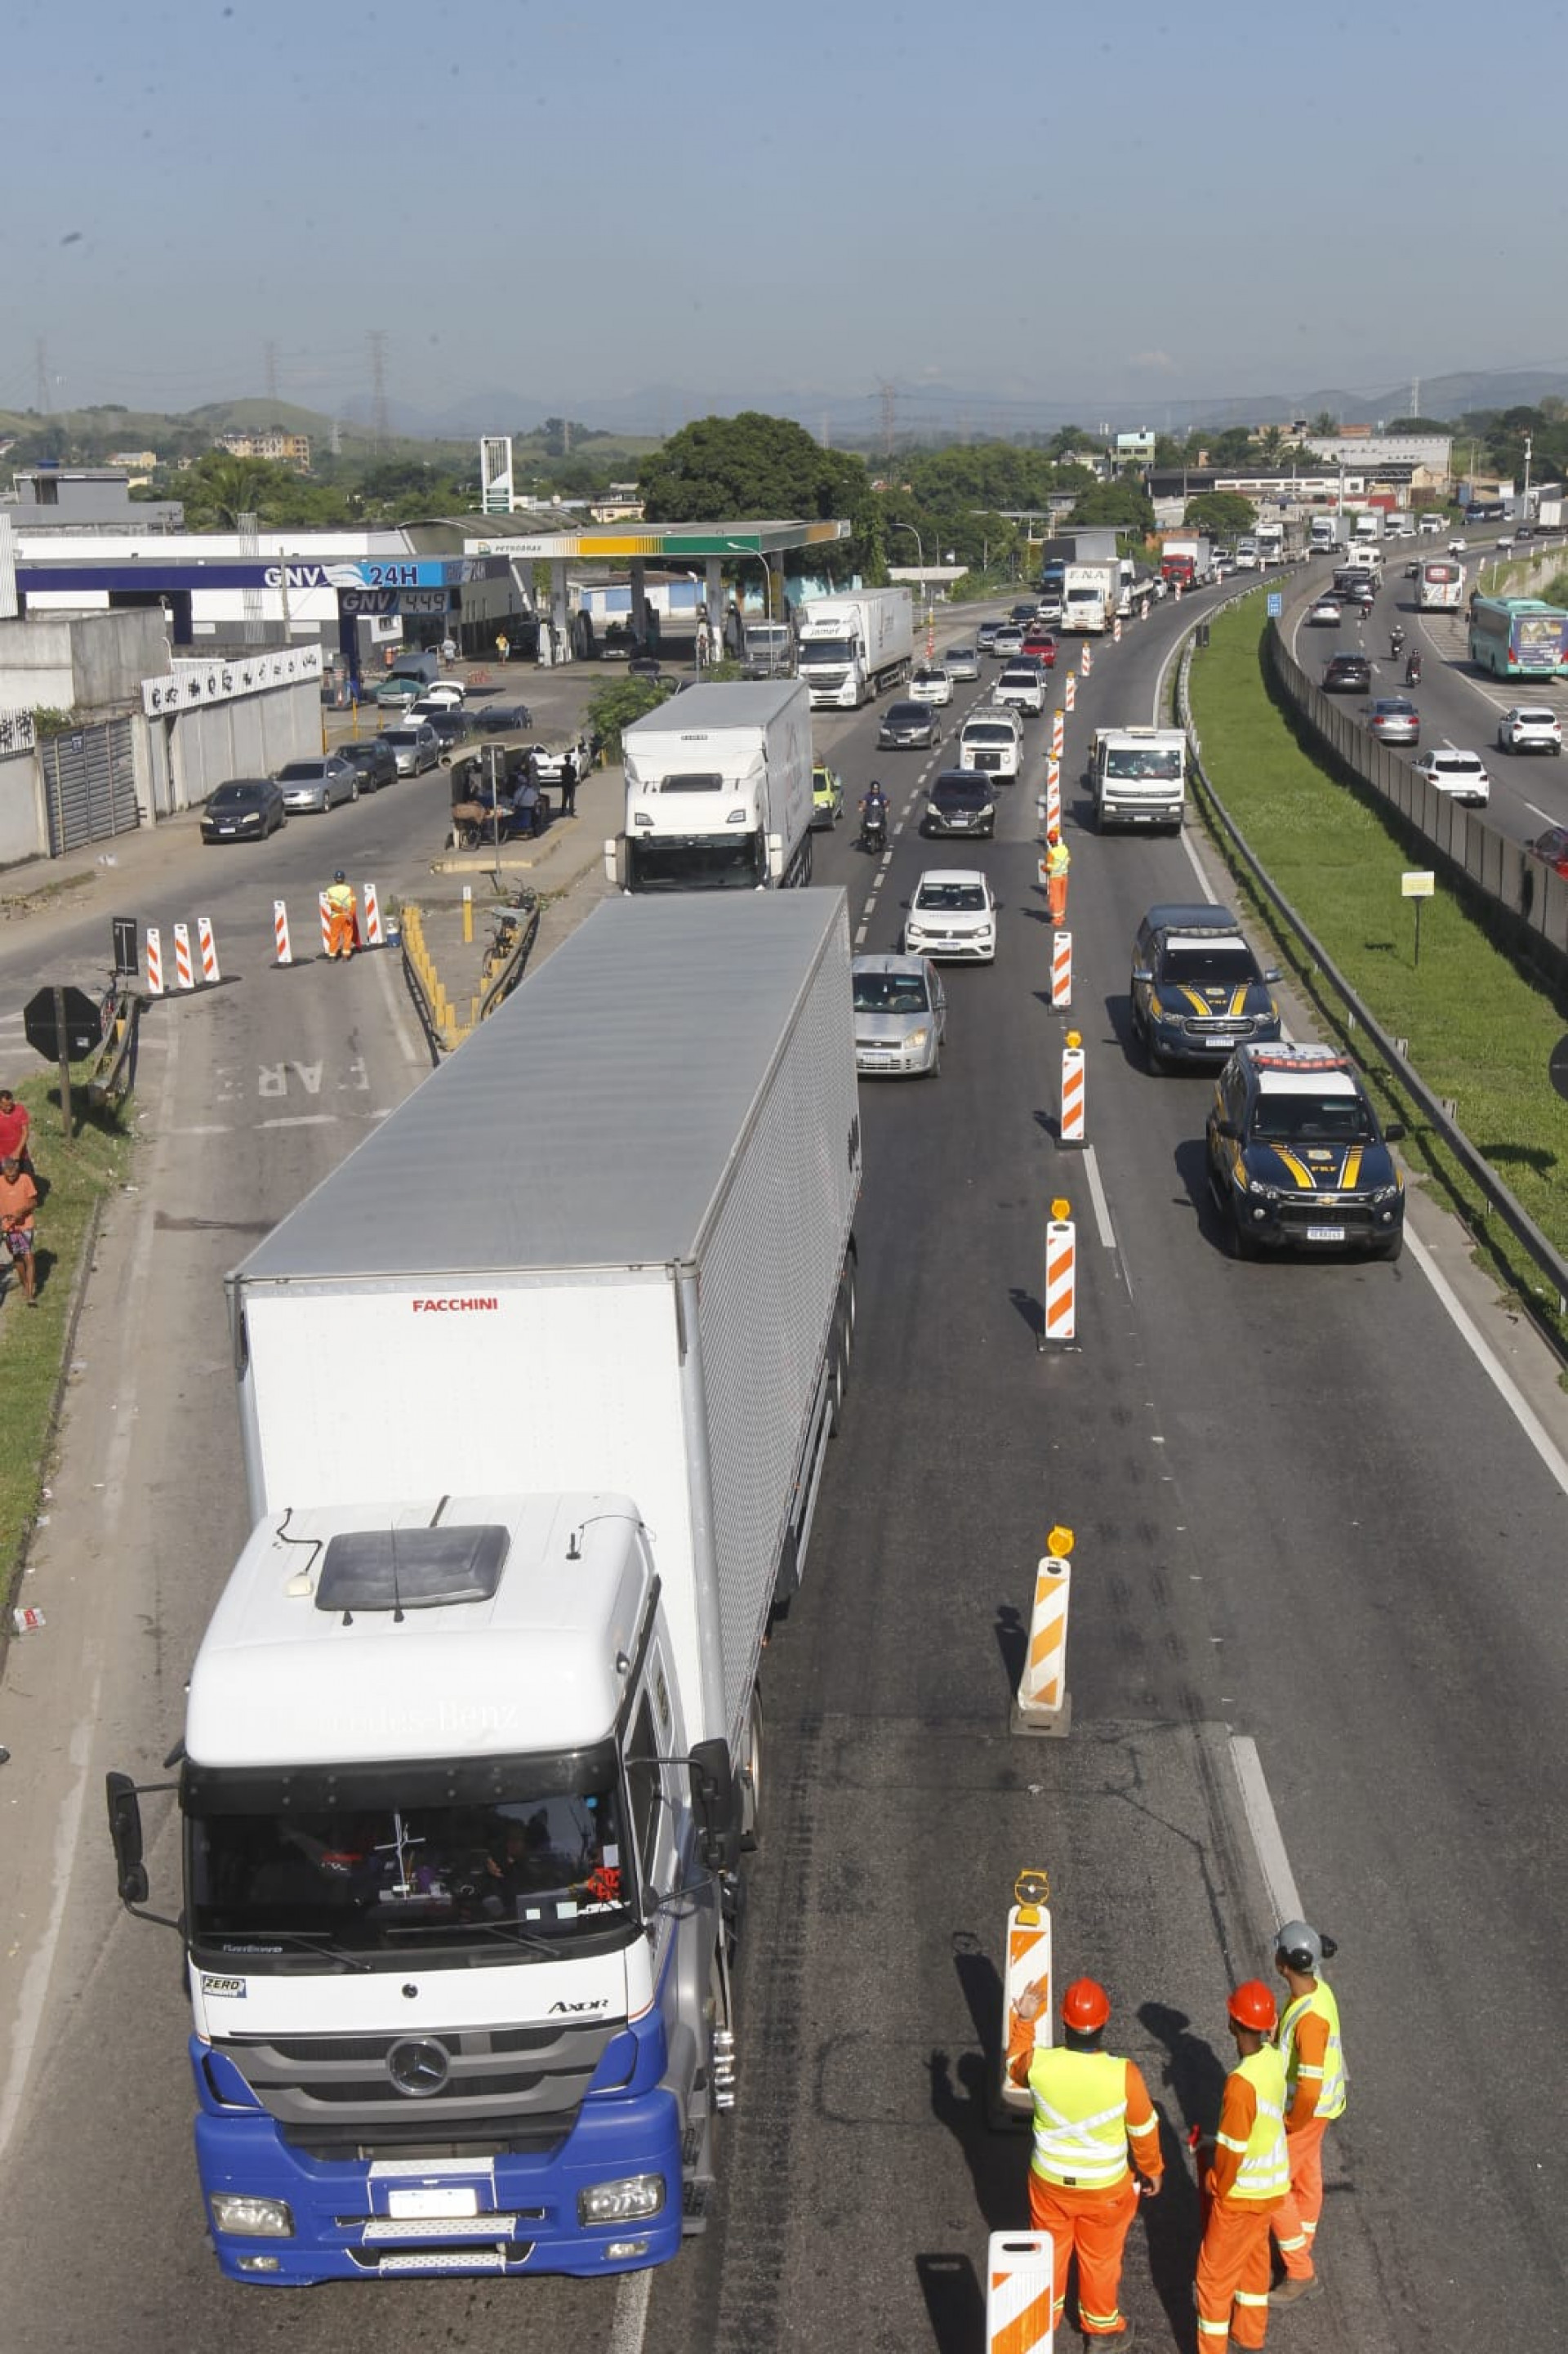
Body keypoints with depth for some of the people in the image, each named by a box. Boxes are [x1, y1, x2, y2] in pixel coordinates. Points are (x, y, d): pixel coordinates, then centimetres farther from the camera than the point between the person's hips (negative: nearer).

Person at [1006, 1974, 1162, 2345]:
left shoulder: (1038, 2063, -26)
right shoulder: (1123, 2074, -31)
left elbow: (1015, 2066, 2)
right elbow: (1144, 2129, -12)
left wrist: (1023, 2021, 10)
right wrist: (1152, 2170, 6)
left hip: (1050, 2181, 2)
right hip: (1105, 2187, -1)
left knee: (1050, 2249, 27)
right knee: (1101, 2257, 24)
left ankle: (1045, 2316, 48)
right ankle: (1102, 2324, 46)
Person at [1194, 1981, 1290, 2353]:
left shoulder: (1241, 2083, -33)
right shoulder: (1273, 2059, -9)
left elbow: (1231, 2150, -23)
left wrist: (1217, 2188, -7)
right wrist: (1217, 2141, 10)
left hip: (1242, 2194, -8)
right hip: (1272, 2184, 8)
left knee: (1214, 2274, 8)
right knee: (1254, 2256, 27)